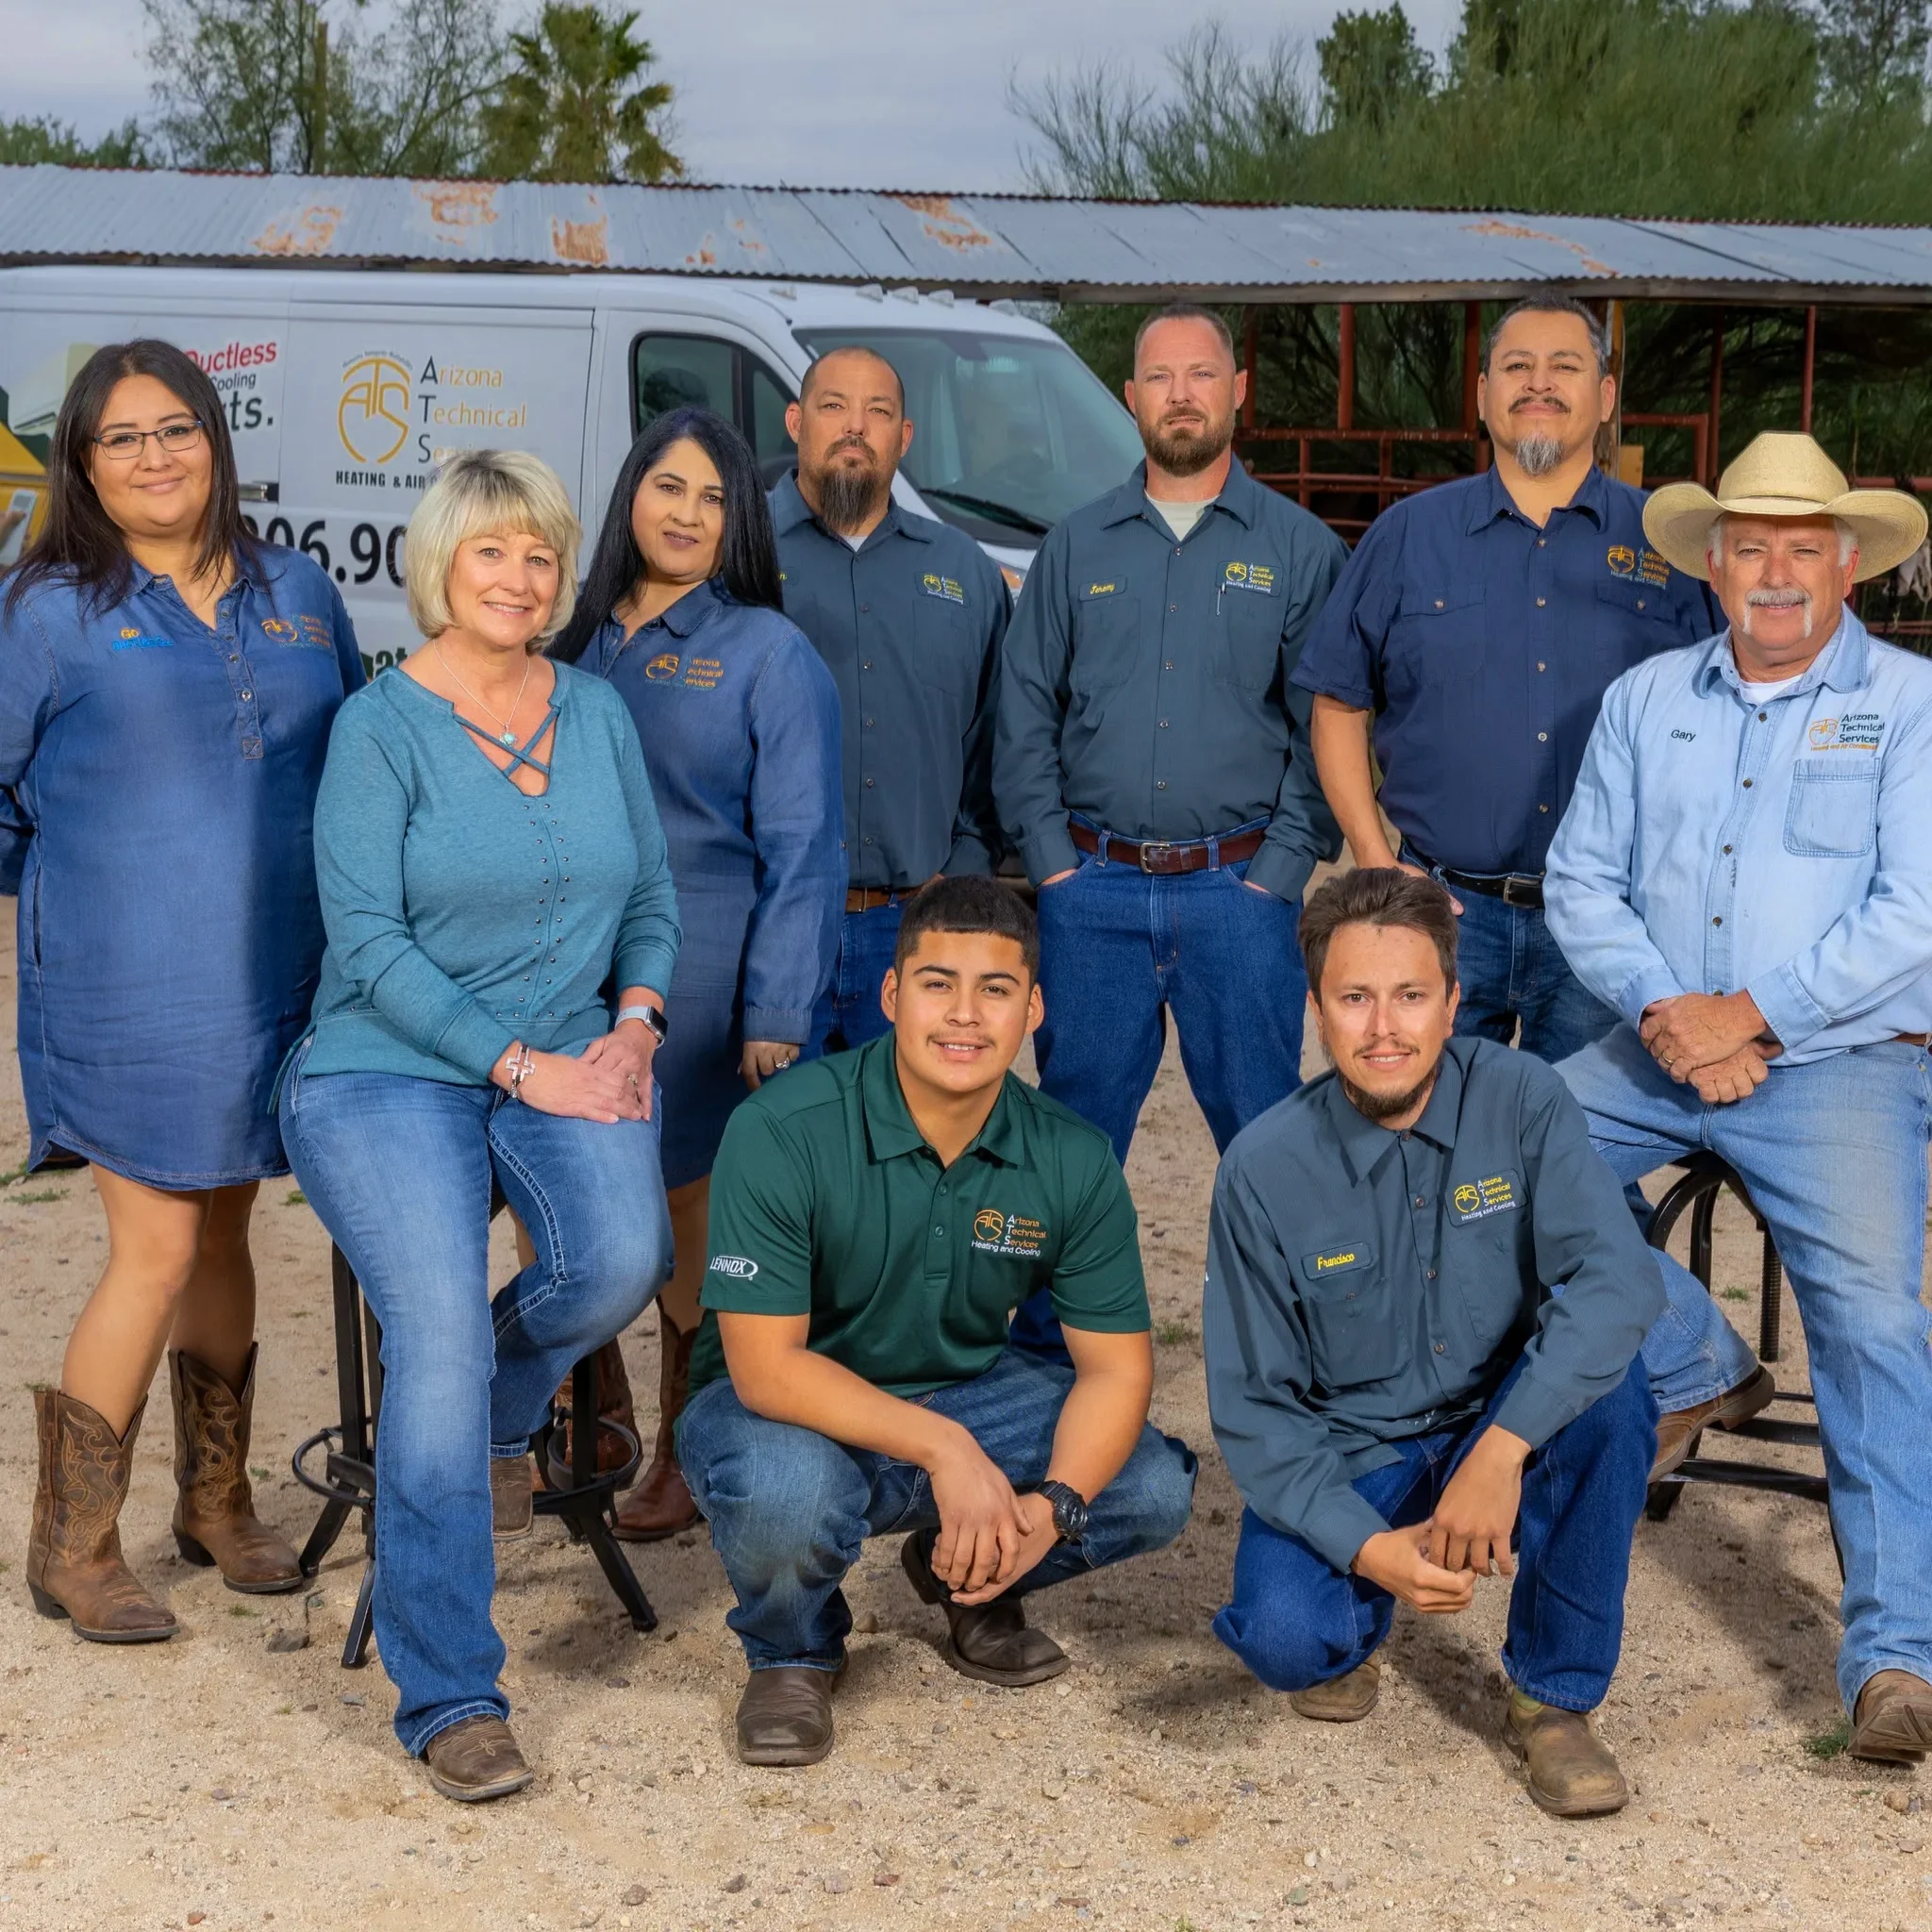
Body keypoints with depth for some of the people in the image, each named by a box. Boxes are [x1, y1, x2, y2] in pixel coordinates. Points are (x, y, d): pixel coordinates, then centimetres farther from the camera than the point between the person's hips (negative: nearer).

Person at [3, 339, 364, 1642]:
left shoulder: (297, 595, 8)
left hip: (274, 980, 5)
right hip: (129, 989, -4)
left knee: (224, 1234, 15)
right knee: (156, 1251, -5)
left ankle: (217, 1502, 30)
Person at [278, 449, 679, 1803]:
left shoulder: (598, 713, 11)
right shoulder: (381, 726, -5)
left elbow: (653, 899, 15)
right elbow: (368, 941, -11)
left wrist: (636, 1022, -4)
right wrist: (521, 1066, -15)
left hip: (571, 1062, 4)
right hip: (387, 1071, -4)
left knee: (624, 1257, -27)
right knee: (439, 1332, -23)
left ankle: (500, 1411, 10)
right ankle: (450, 1697, -13)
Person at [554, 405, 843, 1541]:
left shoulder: (768, 655, -3)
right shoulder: (583, 644, 11)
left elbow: (801, 847, -7)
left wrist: (777, 1016, -14)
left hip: (702, 980, -4)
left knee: (692, 1222, 3)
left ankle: (689, 1460, 19)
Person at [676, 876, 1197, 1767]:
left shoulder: (1073, 1161, -11)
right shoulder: (782, 1132, -24)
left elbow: (1115, 1364, -8)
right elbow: (765, 1365, -25)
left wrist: (1053, 1506, -27)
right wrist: (942, 1450, -34)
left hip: (966, 1390, 4)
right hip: (785, 1407, -4)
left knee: (1154, 1487, -17)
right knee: (784, 1491, -38)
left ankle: (965, 1576, 14)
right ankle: (792, 1651, -1)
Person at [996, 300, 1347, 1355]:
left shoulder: (1298, 547, 6)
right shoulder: (1078, 546, 11)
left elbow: (1326, 728, 2)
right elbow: (1025, 713, 10)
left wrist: (1279, 870, -7)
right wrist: (1052, 861, 1)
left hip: (1237, 887, -1)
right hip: (1093, 890, 2)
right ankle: (1047, 1357, 16)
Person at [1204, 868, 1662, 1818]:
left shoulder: (1520, 1100, -13)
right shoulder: (1264, 1169, -14)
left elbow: (1617, 1278, -28)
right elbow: (1254, 1406, -10)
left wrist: (1499, 1452, -40)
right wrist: (1368, 1548, -26)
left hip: (1501, 1430, 1)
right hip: (1342, 1461, -1)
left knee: (1607, 1389, -31)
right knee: (1286, 1635, -29)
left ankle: (1553, 1696, -11)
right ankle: (1352, 1626, 12)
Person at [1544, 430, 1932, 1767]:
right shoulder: (1646, 701, 13)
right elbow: (1583, 883, 7)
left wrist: (1747, 1015, -16)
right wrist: (1666, 1012, -11)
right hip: (1662, 1052, 5)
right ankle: (1695, 1368, 8)